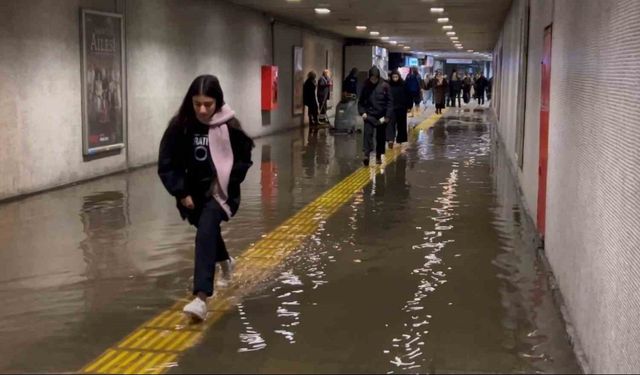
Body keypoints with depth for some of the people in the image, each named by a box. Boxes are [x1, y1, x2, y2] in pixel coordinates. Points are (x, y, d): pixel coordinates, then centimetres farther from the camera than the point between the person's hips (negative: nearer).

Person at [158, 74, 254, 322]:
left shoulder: (230, 126, -17)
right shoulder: (179, 126, -14)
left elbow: (244, 159, -3)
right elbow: (166, 164, -7)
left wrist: (227, 183, -12)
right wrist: (181, 193, -12)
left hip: (220, 192, -4)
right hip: (192, 192, 4)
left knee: (206, 231, -26)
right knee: (207, 230, 27)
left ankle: (201, 298, -32)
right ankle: (224, 261, 61)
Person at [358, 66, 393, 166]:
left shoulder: (385, 86, -6)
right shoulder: (366, 86, 1)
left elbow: (390, 101, -6)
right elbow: (361, 101, 9)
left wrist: (387, 116, -11)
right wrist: (362, 112, -5)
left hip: (381, 116, 0)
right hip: (369, 115, 0)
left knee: (380, 137, 9)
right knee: (368, 133, -15)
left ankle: (379, 156, 21)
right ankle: (366, 155, -24)